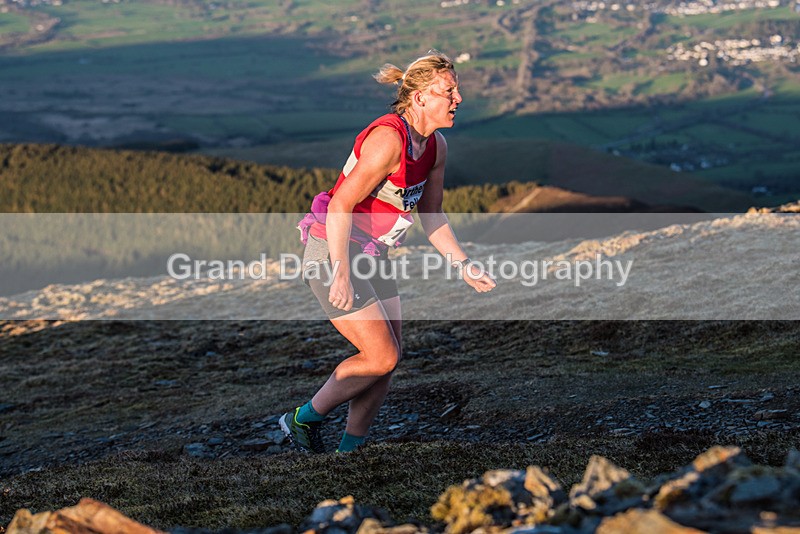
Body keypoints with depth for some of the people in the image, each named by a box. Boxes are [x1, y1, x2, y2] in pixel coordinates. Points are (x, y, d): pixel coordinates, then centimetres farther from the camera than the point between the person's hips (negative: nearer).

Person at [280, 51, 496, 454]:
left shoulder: (435, 147, 4)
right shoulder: (388, 138, -24)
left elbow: (430, 215, 16)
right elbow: (340, 205, -26)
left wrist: (462, 265, 8)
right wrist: (341, 273, -30)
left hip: (372, 255, 9)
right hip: (333, 254, -9)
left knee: (391, 356, 5)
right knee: (381, 358, -8)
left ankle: (349, 451, 17)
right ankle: (304, 419, 11)